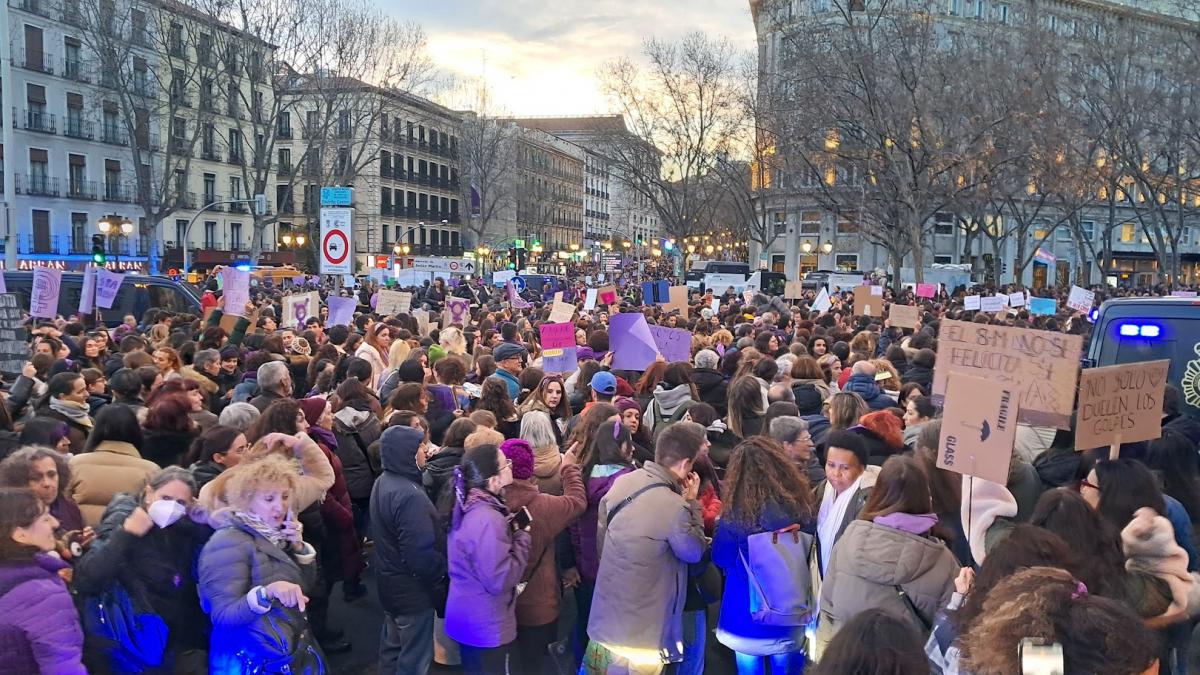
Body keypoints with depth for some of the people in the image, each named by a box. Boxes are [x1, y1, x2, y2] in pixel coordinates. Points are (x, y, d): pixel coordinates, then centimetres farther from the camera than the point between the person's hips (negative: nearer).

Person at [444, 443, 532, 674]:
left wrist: (513, 532, 2)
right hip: (485, 627, -9)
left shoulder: (470, 507, 1)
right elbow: (499, 580, -28)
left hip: (470, 618, 9)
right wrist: (523, 537, -19)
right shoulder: (488, 521, -30)